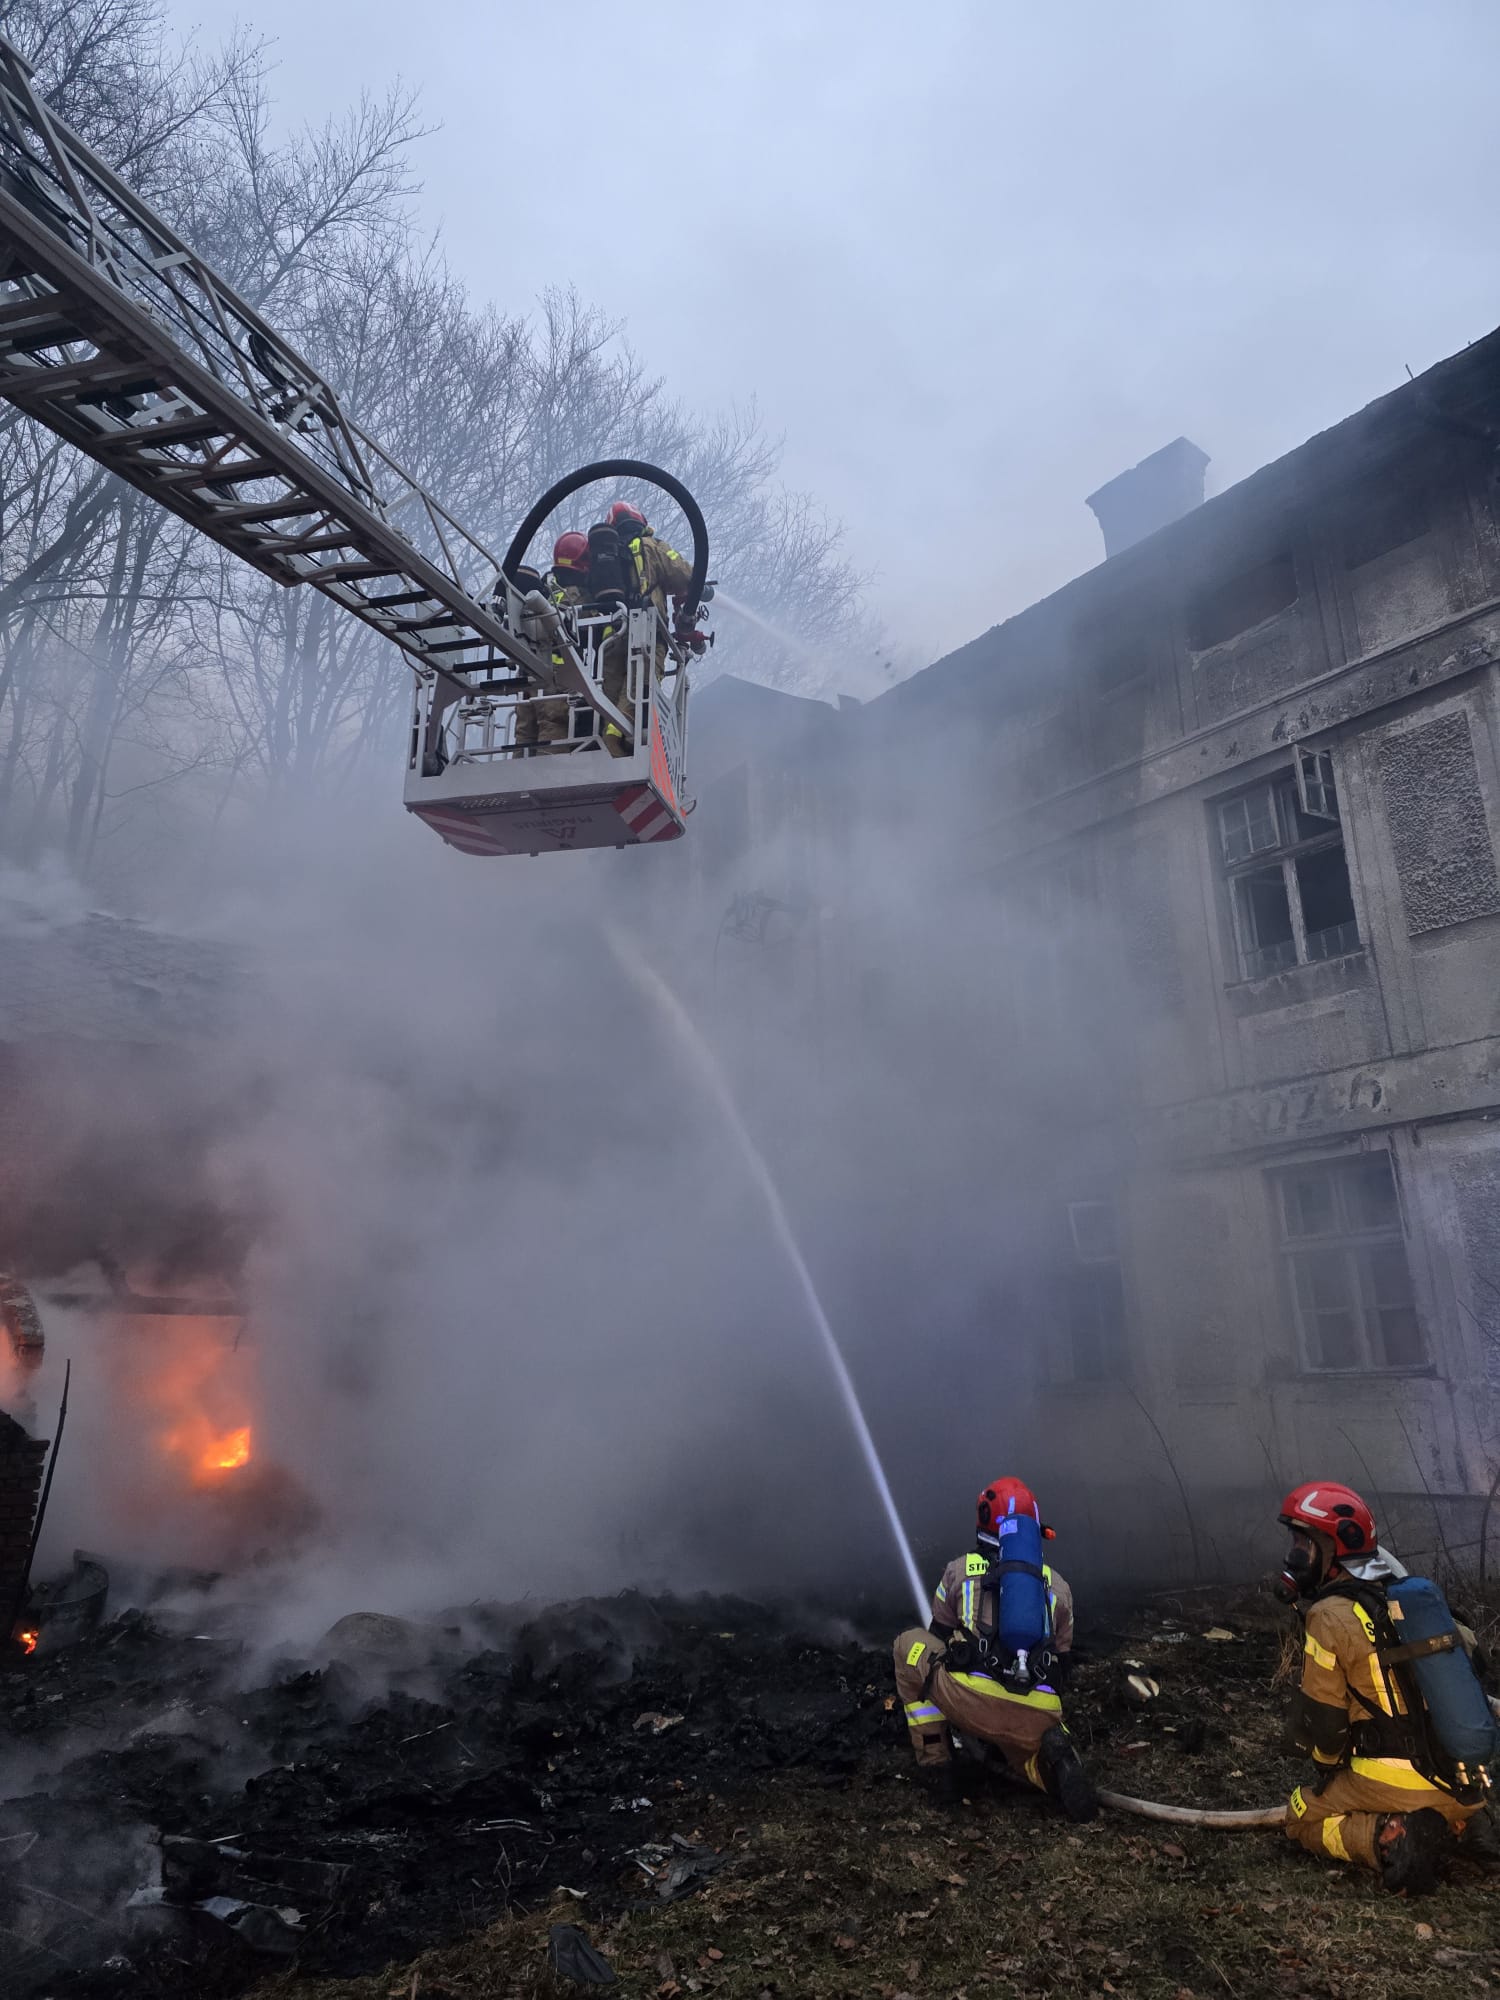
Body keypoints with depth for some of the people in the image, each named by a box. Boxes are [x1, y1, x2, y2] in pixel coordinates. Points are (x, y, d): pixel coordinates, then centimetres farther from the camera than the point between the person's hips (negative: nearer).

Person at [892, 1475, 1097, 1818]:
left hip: (972, 1702, -3)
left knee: (909, 1645, 22)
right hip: (1039, 1717, 3)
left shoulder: (959, 1570, 19)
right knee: (1031, 1755, 36)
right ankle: (1053, 1754, -1)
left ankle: (937, 1765, 17)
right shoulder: (1057, 1584, 23)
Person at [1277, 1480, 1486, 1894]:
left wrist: (1329, 1765, 13)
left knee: (1302, 1819, 16)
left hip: (1398, 1782, -7)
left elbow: (1320, 1723, -8)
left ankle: (1387, 1838, -8)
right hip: (1469, 1784, 7)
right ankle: (1441, 1823, 8)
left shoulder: (1331, 1616, -13)